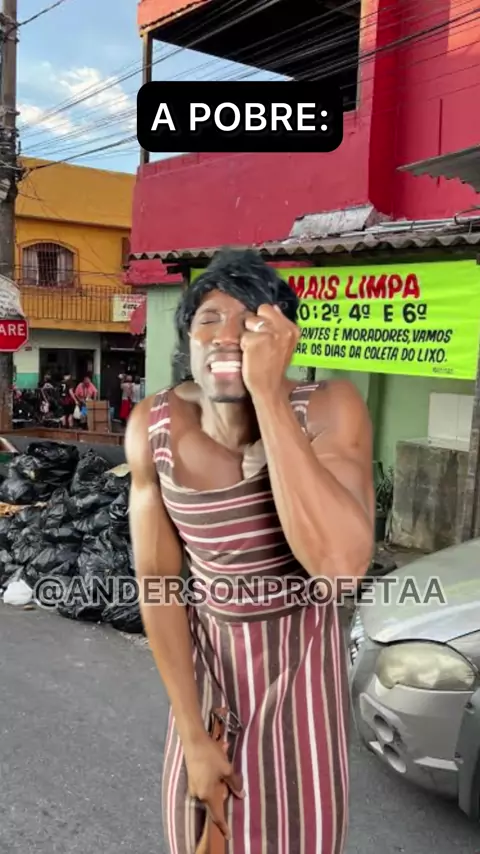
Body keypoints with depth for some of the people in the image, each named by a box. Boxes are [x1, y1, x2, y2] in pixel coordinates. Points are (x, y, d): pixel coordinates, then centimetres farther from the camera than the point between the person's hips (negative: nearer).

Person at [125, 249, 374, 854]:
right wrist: (192, 734, -10)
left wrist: (267, 394, -41)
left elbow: (342, 565, -40)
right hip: (205, 649, 2)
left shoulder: (329, 409, -25)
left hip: (300, 653, -2)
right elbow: (157, 578, -10)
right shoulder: (153, 428, -17)